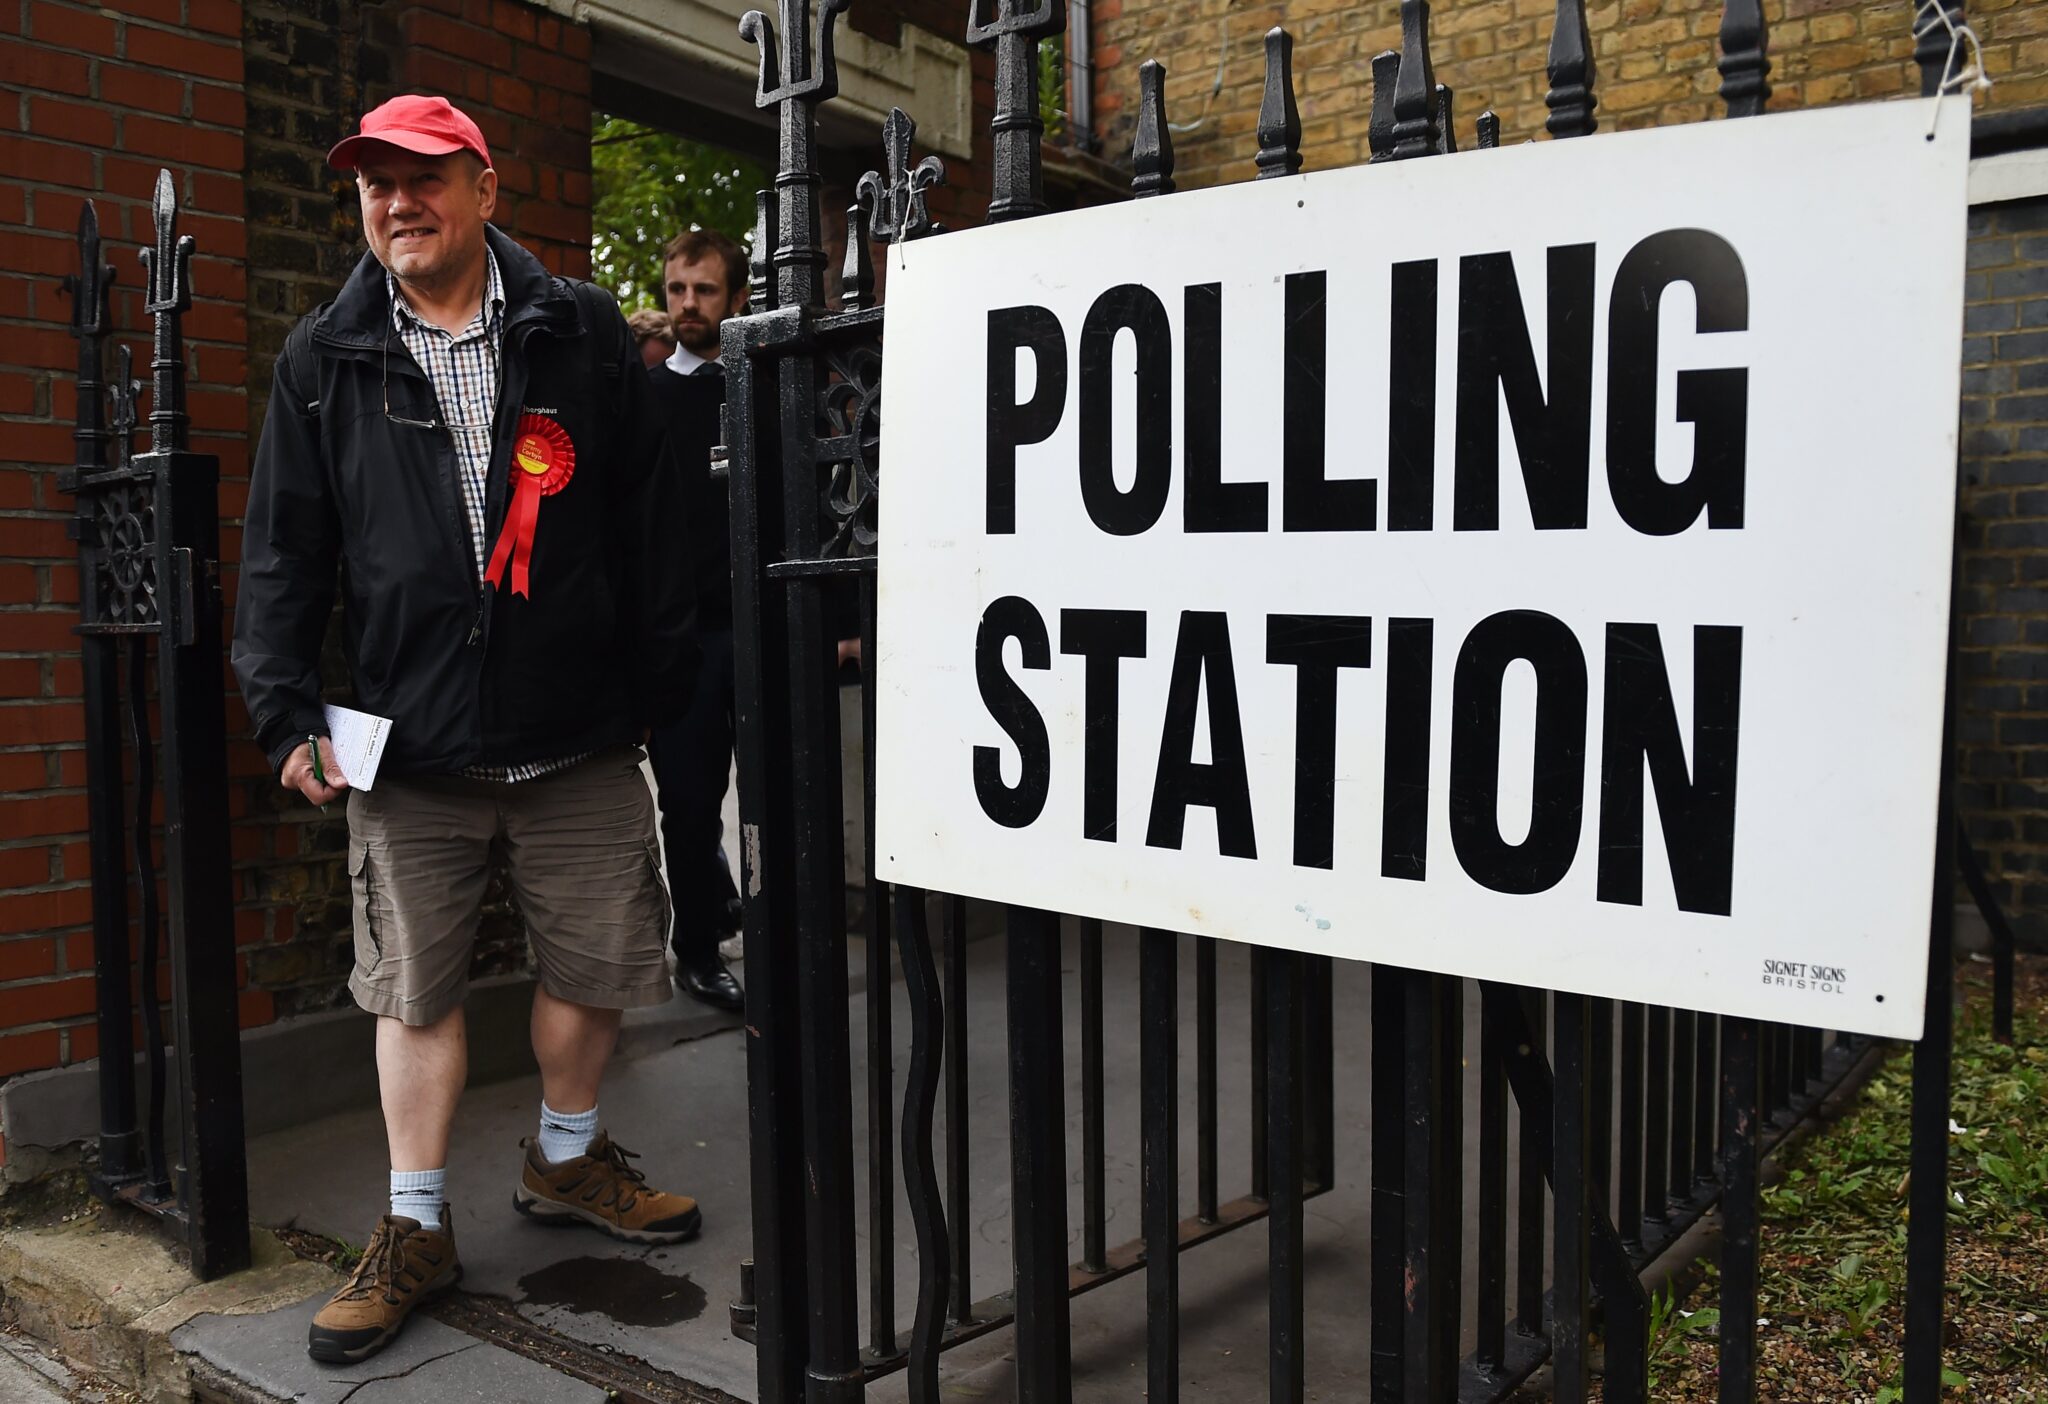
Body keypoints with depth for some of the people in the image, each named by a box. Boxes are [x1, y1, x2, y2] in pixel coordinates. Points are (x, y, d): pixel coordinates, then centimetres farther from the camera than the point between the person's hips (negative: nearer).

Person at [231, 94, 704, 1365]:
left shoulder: (582, 334, 4)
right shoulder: (322, 362, 6)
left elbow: (652, 528, 3)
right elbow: (283, 553, 7)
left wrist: (666, 688, 0)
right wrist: (289, 714, 0)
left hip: (580, 737, 0)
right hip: (411, 743, 1)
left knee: (599, 961, 10)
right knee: (415, 986, 8)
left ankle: (565, 1159, 35)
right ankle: (417, 1229, 24)